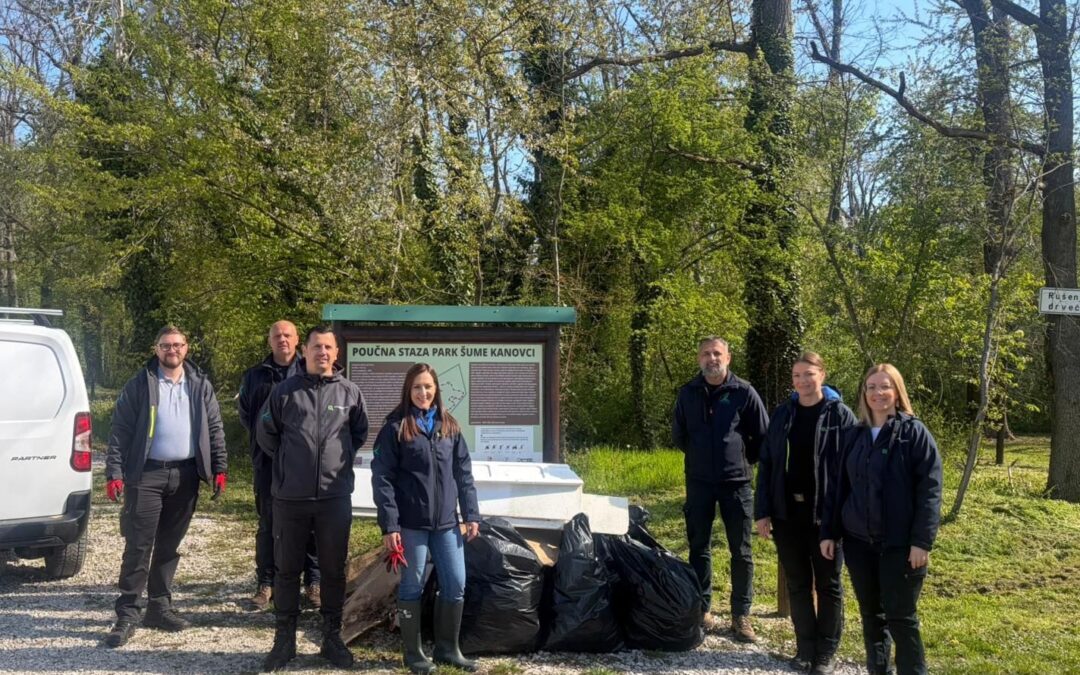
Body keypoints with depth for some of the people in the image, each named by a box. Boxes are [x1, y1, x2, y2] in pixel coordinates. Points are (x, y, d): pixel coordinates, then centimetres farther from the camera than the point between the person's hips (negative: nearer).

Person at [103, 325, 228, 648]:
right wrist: (114, 473, -12)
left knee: (169, 545, 12)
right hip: (146, 474, -3)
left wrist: (219, 468, 3)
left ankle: (159, 606, 22)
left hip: (185, 475, 3)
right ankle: (127, 614, 3)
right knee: (138, 546, -3)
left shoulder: (201, 386, 8)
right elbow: (120, 431, -5)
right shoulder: (139, 385, -2)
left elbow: (215, 429, 10)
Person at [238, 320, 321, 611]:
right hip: (267, 460, 2)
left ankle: (313, 580, 14)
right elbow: (244, 412, 17)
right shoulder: (255, 376, 9)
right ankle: (265, 582, 16)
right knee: (268, 523, 7)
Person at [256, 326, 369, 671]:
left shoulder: (349, 392, 2)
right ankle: (284, 639, 20)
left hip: (336, 496, 1)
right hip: (290, 496, -1)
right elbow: (266, 432, 9)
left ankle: (332, 637, 22)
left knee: (333, 569, 9)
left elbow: (359, 432, 17)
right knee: (287, 568, 8)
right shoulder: (285, 390, -1)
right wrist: (288, 462, 10)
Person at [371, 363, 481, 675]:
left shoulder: (449, 426, 9)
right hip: (410, 523, -4)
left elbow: (463, 473, 11)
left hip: (446, 521, 4)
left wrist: (471, 514, 6)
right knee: (412, 586, 5)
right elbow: (382, 477, -8)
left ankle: (448, 648, 23)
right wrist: (389, 524, -13)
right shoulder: (396, 427, -5)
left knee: (456, 585, 7)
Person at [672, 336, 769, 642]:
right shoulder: (688, 393, 4)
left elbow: (763, 436, 3)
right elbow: (678, 434, 17)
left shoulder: (744, 392, -4)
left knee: (741, 551, 3)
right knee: (699, 548, 8)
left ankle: (741, 615, 12)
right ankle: (702, 609, 18)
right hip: (699, 482, 2)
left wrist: (743, 458, 6)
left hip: (736, 482, -2)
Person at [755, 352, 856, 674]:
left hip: (825, 514, -3)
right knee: (798, 584, 12)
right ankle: (805, 648, 25)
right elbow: (766, 465, 6)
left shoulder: (841, 415, -5)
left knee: (828, 585, 9)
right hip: (787, 514, 3)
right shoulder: (782, 414, 5)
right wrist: (762, 512, 0)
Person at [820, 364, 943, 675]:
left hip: (900, 544, -5)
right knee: (871, 614, 12)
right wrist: (828, 532, 7)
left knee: (900, 616, 0)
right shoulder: (853, 436, 10)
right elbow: (837, 487, 12)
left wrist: (922, 541, -16)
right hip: (859, 541, 5)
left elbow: (929, 491, -10)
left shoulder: (914, 433, -5)